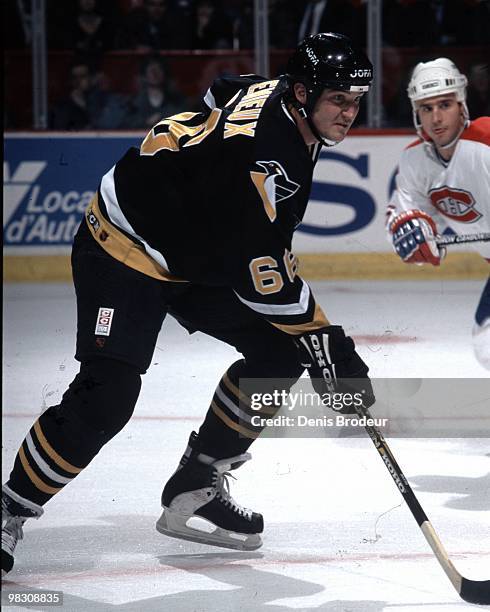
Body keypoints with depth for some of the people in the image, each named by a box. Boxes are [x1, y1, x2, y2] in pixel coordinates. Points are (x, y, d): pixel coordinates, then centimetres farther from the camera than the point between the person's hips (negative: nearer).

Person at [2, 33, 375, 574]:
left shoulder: (277, 98, -5)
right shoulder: (257, 150, -32)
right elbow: (263, 275, -31)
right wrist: (328, 345, -26)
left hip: (197, 254, 10)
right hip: (125, 250, -10)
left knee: (280, 349, 0)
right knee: (106, 398, -22)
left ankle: (194, 487, 8)